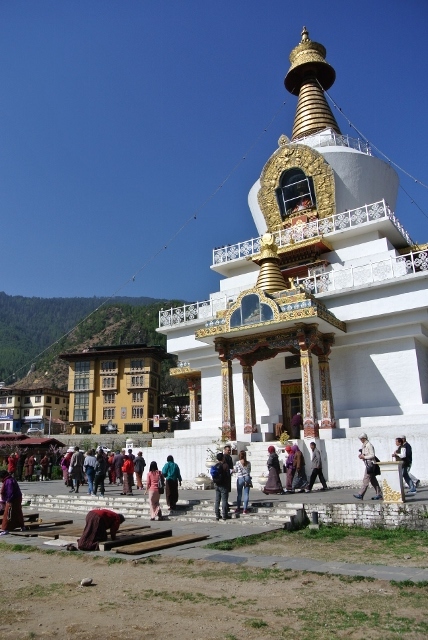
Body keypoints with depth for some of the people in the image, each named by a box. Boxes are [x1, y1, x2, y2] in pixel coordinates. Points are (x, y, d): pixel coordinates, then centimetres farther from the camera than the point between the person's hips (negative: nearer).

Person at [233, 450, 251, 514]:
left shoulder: (238, 463, -10)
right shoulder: (248, 463, -2)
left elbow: (235, 471, 2)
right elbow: (249, 471, 11)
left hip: (240, 479, -2)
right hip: (247, 478, 2)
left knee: (239, 494, 11)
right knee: (246, 494, 5)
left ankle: (238, 508, 18)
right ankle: (245, 509, 5)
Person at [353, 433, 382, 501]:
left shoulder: (369, 445, -14)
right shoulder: (364, 445, 15)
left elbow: (372, 455, -18)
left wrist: (364, 457, -17)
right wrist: (361, 456, 5)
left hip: (370, 464, -10)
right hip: (368, 464, 10)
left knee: (366, 480, -8)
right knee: (373, 481, 11)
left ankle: (361, 495, -8)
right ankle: (379, 494, 15)